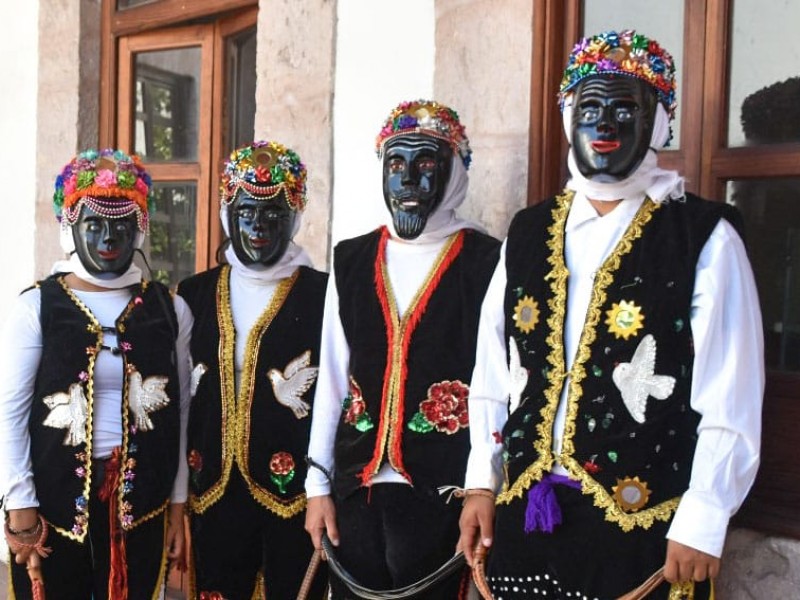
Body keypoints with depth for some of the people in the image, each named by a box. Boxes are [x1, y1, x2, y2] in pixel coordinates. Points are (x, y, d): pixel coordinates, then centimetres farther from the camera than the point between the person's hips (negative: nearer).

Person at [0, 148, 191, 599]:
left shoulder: (168, 309, 3)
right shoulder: (36, 307, -3)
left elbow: (180, 412, 6)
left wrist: (178, 504, 5)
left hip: (140, 503, 2)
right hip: (54, 501, -1)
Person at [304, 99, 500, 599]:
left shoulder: (487, 263, -4)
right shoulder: (351, 262, 9)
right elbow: (332, 380, 11)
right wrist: (319, 484, 9)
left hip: (440, 490, -4)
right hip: (356, 487, 4)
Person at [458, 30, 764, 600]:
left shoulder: (705, 238, -6)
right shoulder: (528, 233, 8)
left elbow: (731, 400, -8)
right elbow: (493, 375, 10)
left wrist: (701, 523, -10)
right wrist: (481, 484, 8)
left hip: (640, 522, -4)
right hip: (524, 513, 4)